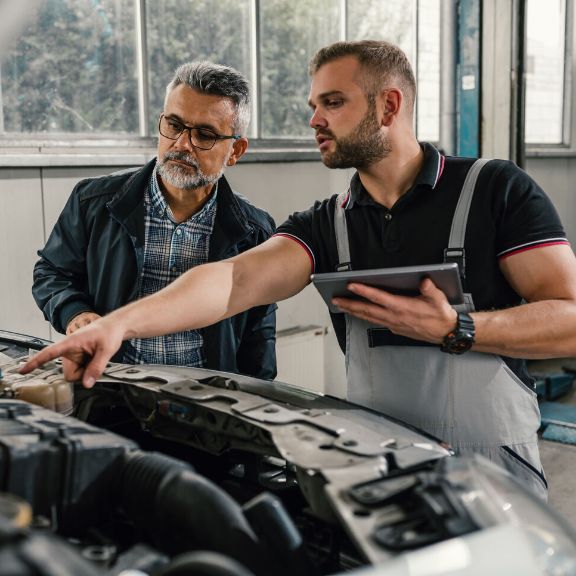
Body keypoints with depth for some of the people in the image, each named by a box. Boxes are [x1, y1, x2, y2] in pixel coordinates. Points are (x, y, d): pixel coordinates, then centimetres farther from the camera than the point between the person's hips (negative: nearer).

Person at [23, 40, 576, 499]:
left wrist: (455, 329, -24)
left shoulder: (496, 188, -6)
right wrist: (120, 322, -30)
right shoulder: (326, 223, 2)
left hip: (494, 469, -2)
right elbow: (236, 278, -15)